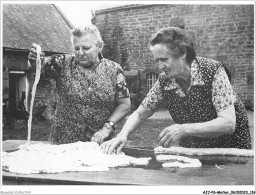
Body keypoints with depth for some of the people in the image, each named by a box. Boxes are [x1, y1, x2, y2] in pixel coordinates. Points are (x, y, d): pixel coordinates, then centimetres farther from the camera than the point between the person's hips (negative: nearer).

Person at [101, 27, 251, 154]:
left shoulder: (213, 71, -22)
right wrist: (122, 135, -20)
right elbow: (140, 114, -1)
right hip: (192, 152, 4)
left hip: (229, 148, -3)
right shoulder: (164, 81, -10)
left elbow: (228, 124, -29)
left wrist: (183, 130, -38)